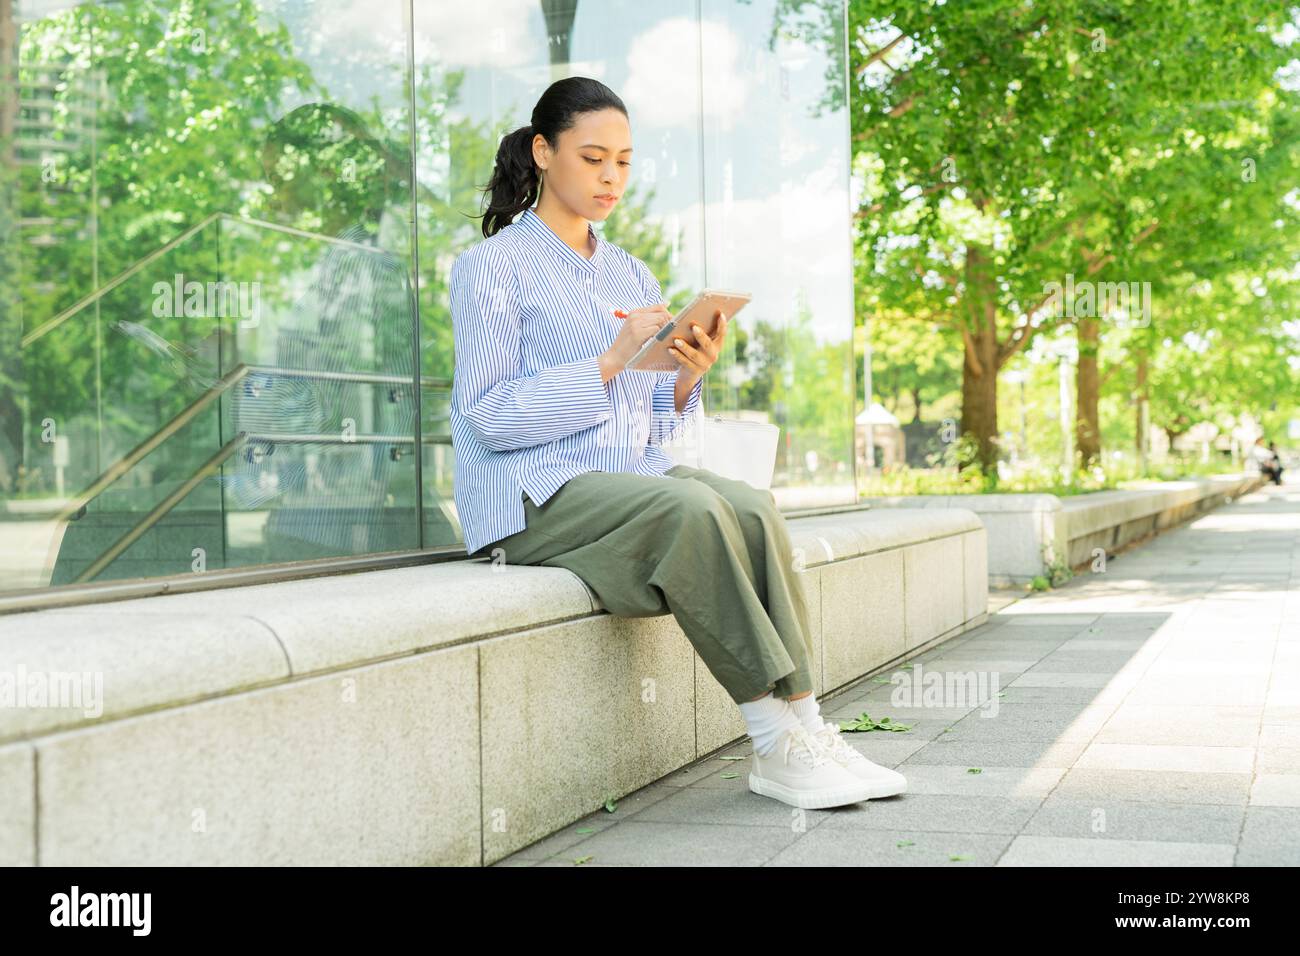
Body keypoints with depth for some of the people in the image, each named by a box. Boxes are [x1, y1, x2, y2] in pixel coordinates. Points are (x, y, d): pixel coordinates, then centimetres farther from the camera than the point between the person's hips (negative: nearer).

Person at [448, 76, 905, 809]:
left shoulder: (632, 275, 18)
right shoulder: (493, 266, -1)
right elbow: (489, 416, -12)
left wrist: (689, 377, -5)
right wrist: (611, 361, -19)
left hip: (634, 475, 6)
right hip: (534, 498, -6)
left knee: (753, 508, -24)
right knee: (691, 510, -32)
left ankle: (804, 729, -24)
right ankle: (777, 742, -27)